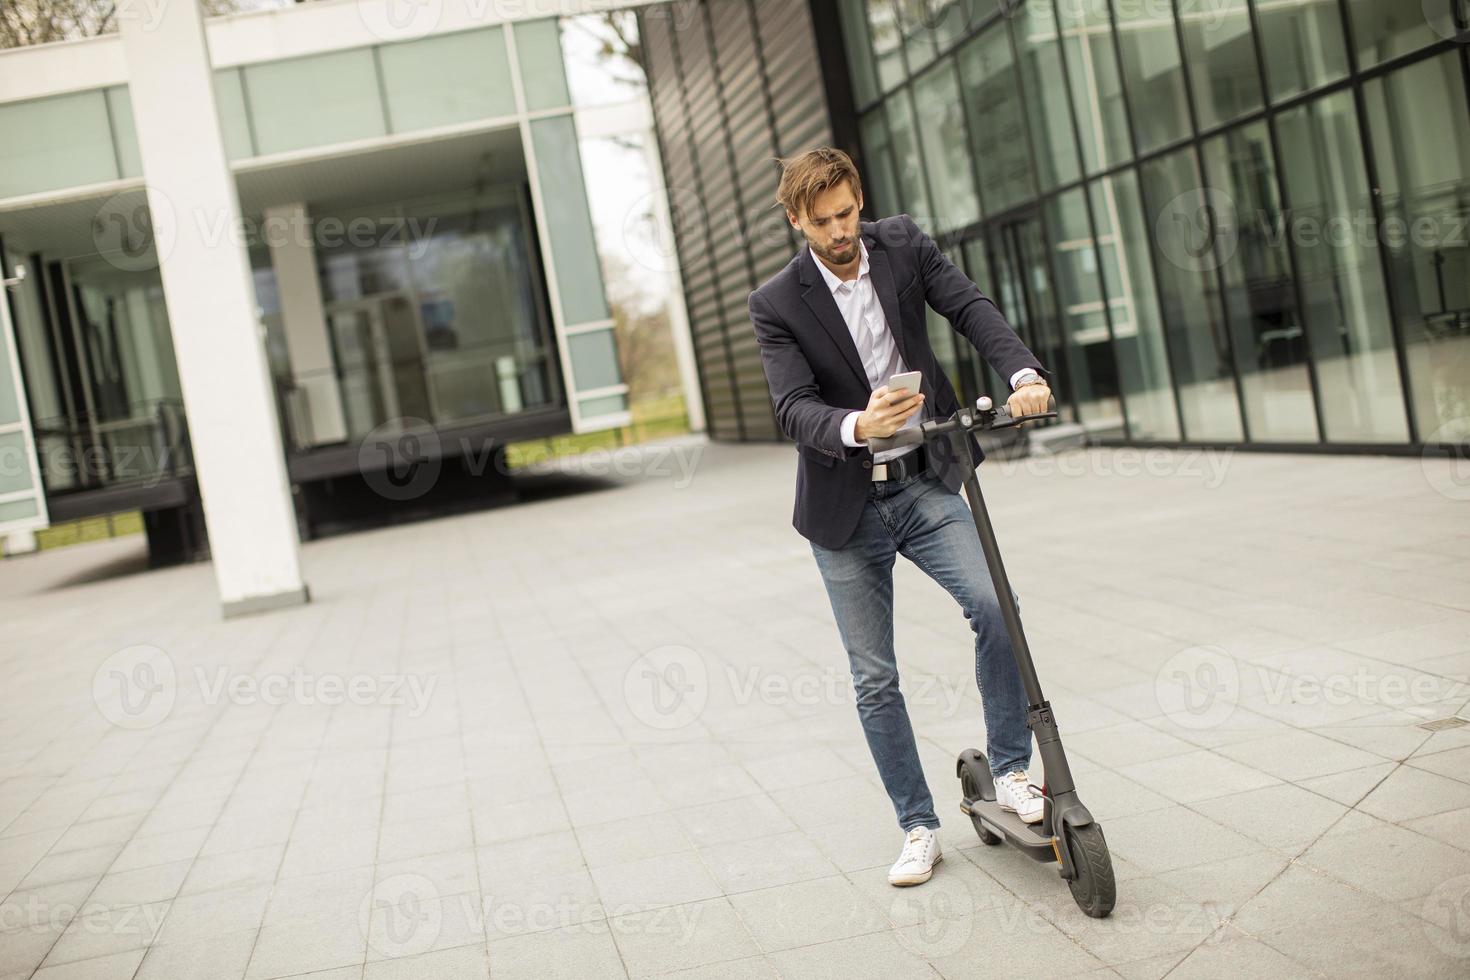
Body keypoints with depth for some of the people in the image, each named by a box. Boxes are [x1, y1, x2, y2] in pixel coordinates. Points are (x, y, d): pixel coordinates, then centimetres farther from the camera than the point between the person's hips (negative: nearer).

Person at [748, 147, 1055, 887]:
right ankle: (918, 828, 19)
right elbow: (794, 409, -19)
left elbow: (970, 308, -12)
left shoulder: (902, 245, -1)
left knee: (995, 604, -21)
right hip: (845, 506, -1)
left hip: (924, 486, 1)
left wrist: (1023, 373, -30)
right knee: (873, 677, 4)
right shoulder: (776, 304, -9)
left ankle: (1010, 770, -1)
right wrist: (856, 428, -40)